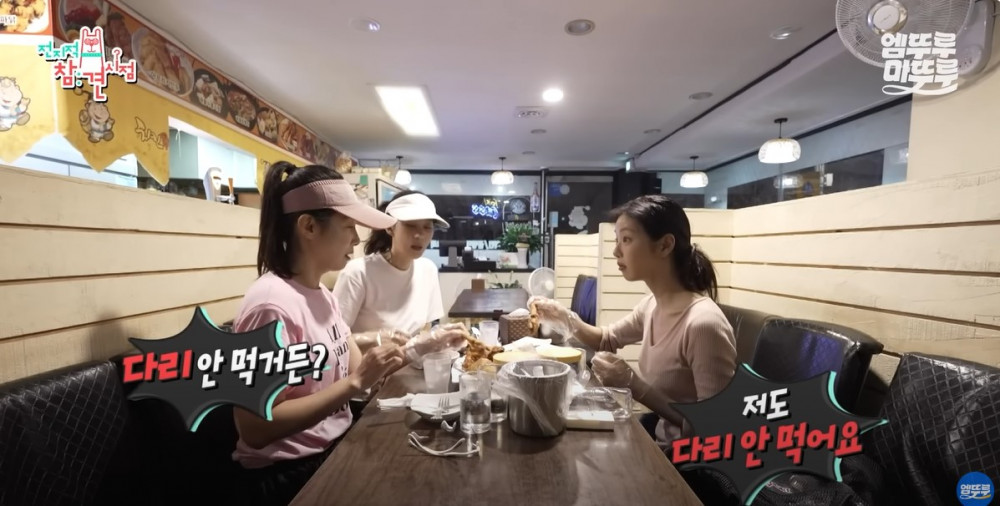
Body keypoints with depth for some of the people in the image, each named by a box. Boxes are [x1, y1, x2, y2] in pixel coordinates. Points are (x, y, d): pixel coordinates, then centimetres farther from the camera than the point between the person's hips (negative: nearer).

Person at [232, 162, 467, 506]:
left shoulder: (320, 294, 3)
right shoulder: (272, 304, -24)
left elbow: (358, 369, 4)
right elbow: (255, 430, -25)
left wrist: (421, 346, -5)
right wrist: (355, 383, -28)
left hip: (336, 446, 7)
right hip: (291, 473, -7)